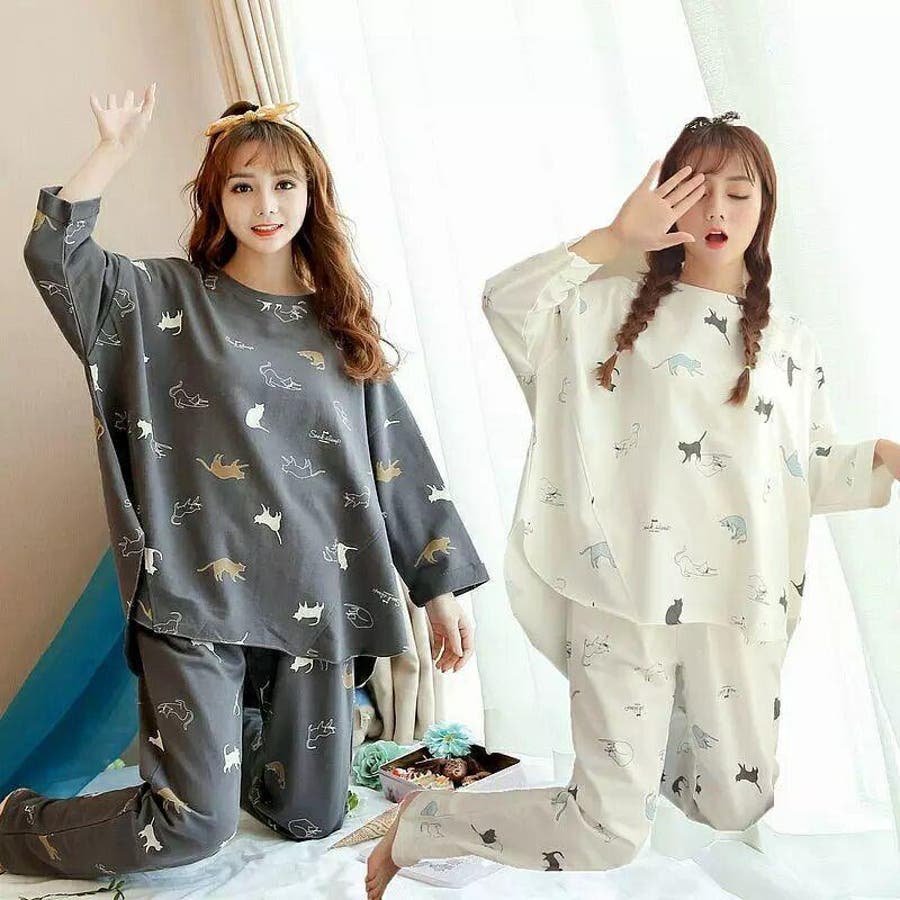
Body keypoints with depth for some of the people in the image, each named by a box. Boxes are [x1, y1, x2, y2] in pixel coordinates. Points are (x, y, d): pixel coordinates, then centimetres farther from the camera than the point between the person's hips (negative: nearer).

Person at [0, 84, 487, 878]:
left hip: (317, 601, 4)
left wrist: (442, 584, 7)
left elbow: (395, 455, 8)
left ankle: (236, 741, 44)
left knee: (312, 819, 13)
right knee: (195, 827, -5)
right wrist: (114, 151, -13)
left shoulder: (341, 320, 9)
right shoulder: (170, 298, 1)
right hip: (196, 597, -4)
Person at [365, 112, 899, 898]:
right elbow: (504, 299, -14)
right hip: (625, 598, -4)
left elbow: (810, 472, 13)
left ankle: (656, 736, 49)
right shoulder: (619, 311, 1)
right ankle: (421, 826, 21)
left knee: (736, 808, 16)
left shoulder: (791, 343, 11)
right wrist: (617, 237, -17)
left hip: (739, 603, 4)